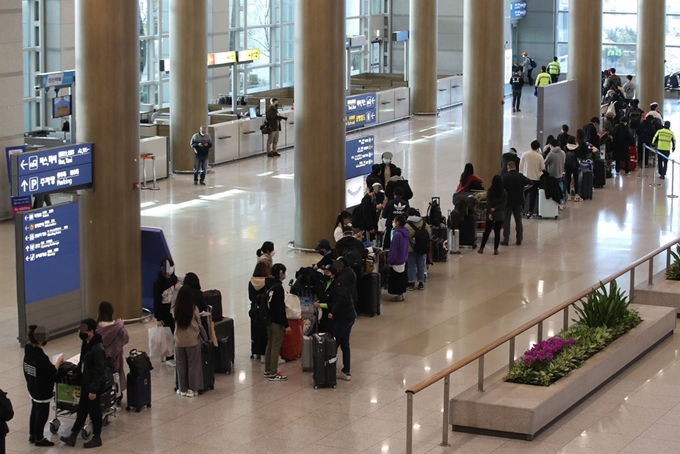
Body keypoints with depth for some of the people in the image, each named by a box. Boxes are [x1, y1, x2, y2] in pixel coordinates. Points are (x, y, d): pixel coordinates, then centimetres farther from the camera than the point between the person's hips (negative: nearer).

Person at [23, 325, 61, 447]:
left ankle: (32, 435, 35)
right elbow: (52, 372, -22)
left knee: (35, 411, 22)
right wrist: (59, 362, -10)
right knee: (42, 414, 6)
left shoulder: (28, 352, -3)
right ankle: (39, 439, 18)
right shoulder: (41, 357, -30)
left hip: (32, 388, 9)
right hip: (42, 391, -9)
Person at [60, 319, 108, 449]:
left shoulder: (97, 349, -26)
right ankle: (73, 435, 24)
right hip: (85, 383, 9)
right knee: (82, 409, 16)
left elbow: (99, 372, -24)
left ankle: (97, 438, 21)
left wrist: (93, 389, -21)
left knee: (94, 411, 6)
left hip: (94, 386, -9)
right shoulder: (86, 344, 1)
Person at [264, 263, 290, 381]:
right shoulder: (278, 288, -19)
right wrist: (286, 325, -18)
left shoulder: (269, 285, 7)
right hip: (277, 321, -9)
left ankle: (268, 371, 23)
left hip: (269, 319, 9)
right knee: (276, 346, -4)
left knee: (270, 345, 16)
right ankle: (273, 373, -2)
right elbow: (281, 308, -21)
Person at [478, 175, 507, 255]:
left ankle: (481, 248, 11)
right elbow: (504, 203, -7)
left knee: (487, 231, 10)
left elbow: (488, 203, -10)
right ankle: (495, 249, 2)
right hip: (500, 215, 0)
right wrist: (495, 208, -8)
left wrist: (490, 212, -12)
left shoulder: (490, 191, -5)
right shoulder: (504, 192, -3)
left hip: (491, 214, 0)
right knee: (497, 232, 3)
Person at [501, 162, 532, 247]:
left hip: (508, 201, -3)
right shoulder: (520, 176, -2)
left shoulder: (505, 177, -11)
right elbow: (531, 183, -1)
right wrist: (523, 187, 11)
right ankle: (519, 240, 11)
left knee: (506, 221, 2)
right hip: (518, 201, 3)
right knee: (518, 221, 10)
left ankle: (506, 240, -1)